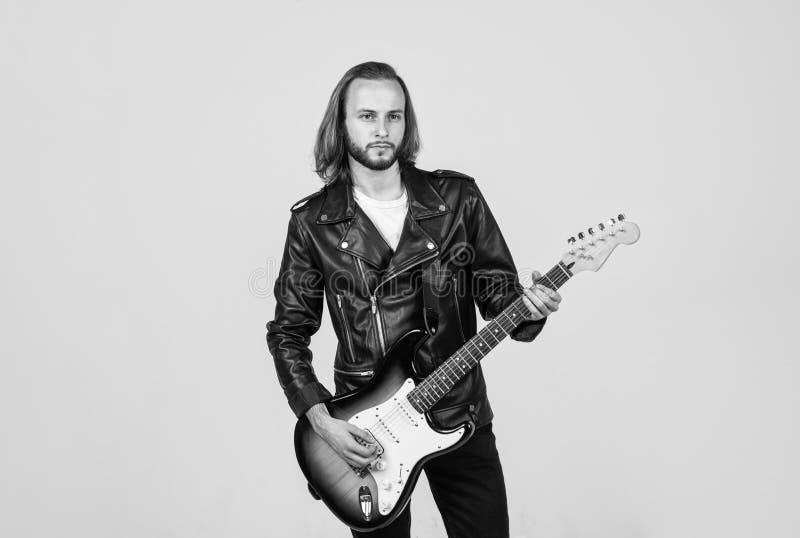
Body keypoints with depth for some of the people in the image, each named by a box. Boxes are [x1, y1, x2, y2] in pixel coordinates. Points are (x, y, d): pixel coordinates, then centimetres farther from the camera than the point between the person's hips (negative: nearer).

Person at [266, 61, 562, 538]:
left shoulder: (458, 197, -3)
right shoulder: (313, 222, -5)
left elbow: (499, 294, 1)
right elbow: (289, 330, 0)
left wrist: (528, 308, -22)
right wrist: (319, 417, -11)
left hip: (460, 416, 1)